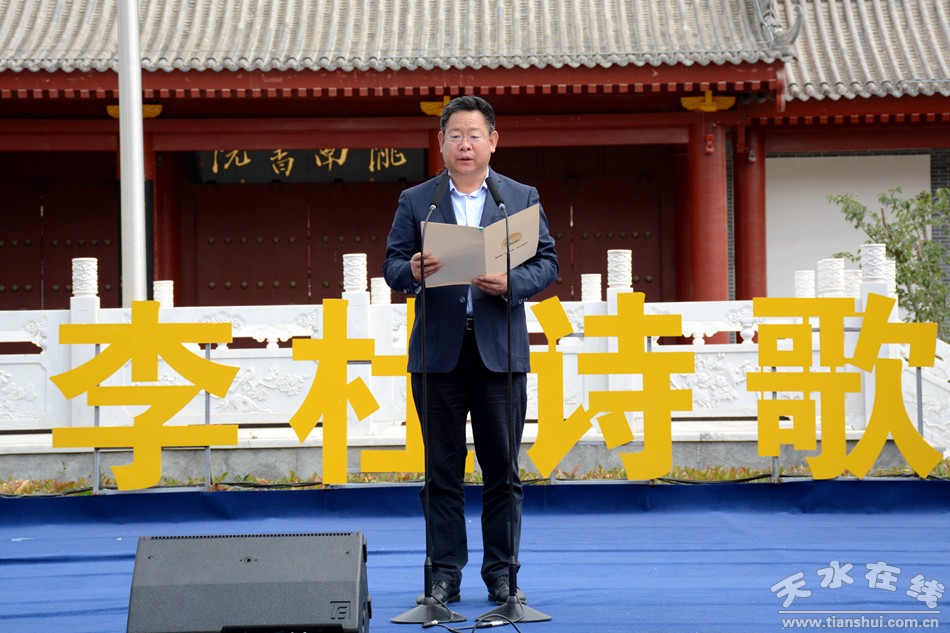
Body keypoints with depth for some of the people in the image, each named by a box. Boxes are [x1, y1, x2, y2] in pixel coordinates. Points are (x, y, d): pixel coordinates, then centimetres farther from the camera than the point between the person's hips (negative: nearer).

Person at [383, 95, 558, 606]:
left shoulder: (522, 198, 9)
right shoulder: (415, 201, 9)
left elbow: (547, 263, 4)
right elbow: (391, 266, 5)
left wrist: (510, 284, -14)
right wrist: (411, 272, -17)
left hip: (500, 352, 0)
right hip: (438, 352, 0)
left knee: (502, 468, 3)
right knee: (442, 469, 3)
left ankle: (501, 573, 12)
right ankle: (444, 574, 9)